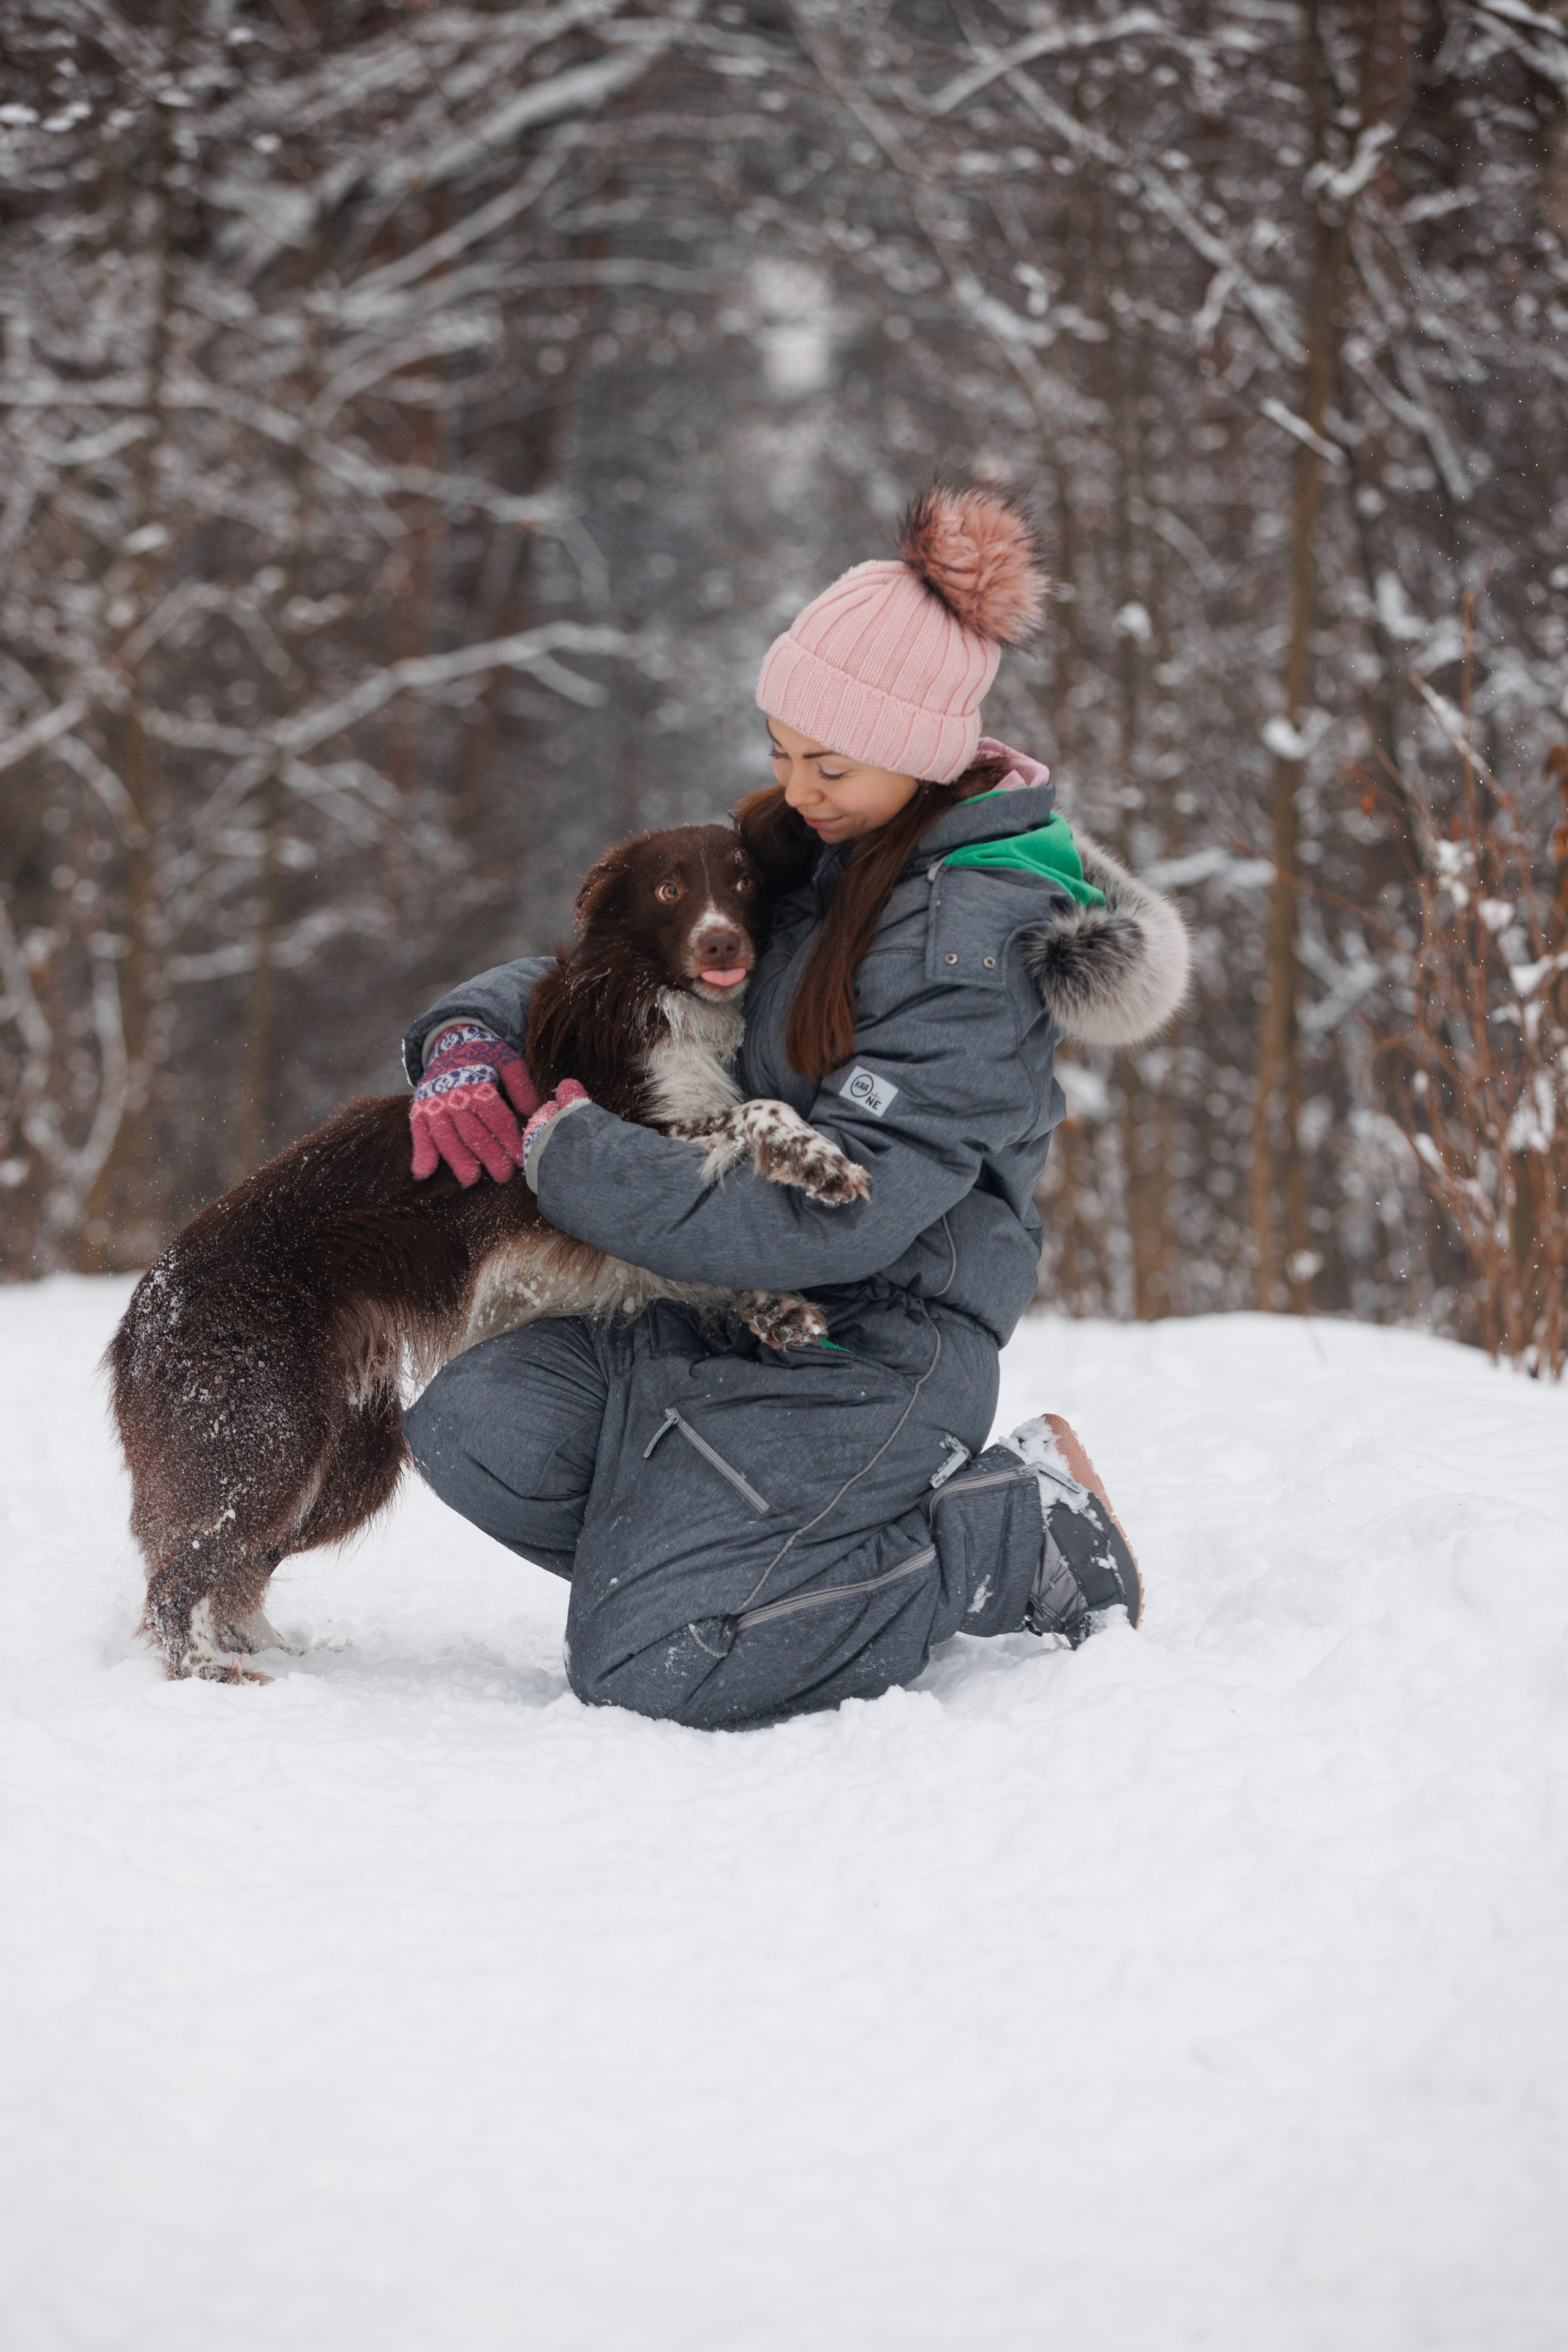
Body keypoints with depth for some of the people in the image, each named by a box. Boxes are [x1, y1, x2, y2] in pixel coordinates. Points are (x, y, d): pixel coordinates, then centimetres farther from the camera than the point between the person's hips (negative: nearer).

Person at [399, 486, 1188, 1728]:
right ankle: (849, 1535, 4)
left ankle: (1018, 1533, 0)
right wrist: (472, 1031, -5)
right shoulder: (809, 853, 8)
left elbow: (838, 1215, -27)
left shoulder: (973, 937, -20)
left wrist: (569, 1155, -22)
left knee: (642, 1661, -14)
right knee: (475, 1430, -6)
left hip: (878, 1347, -9)